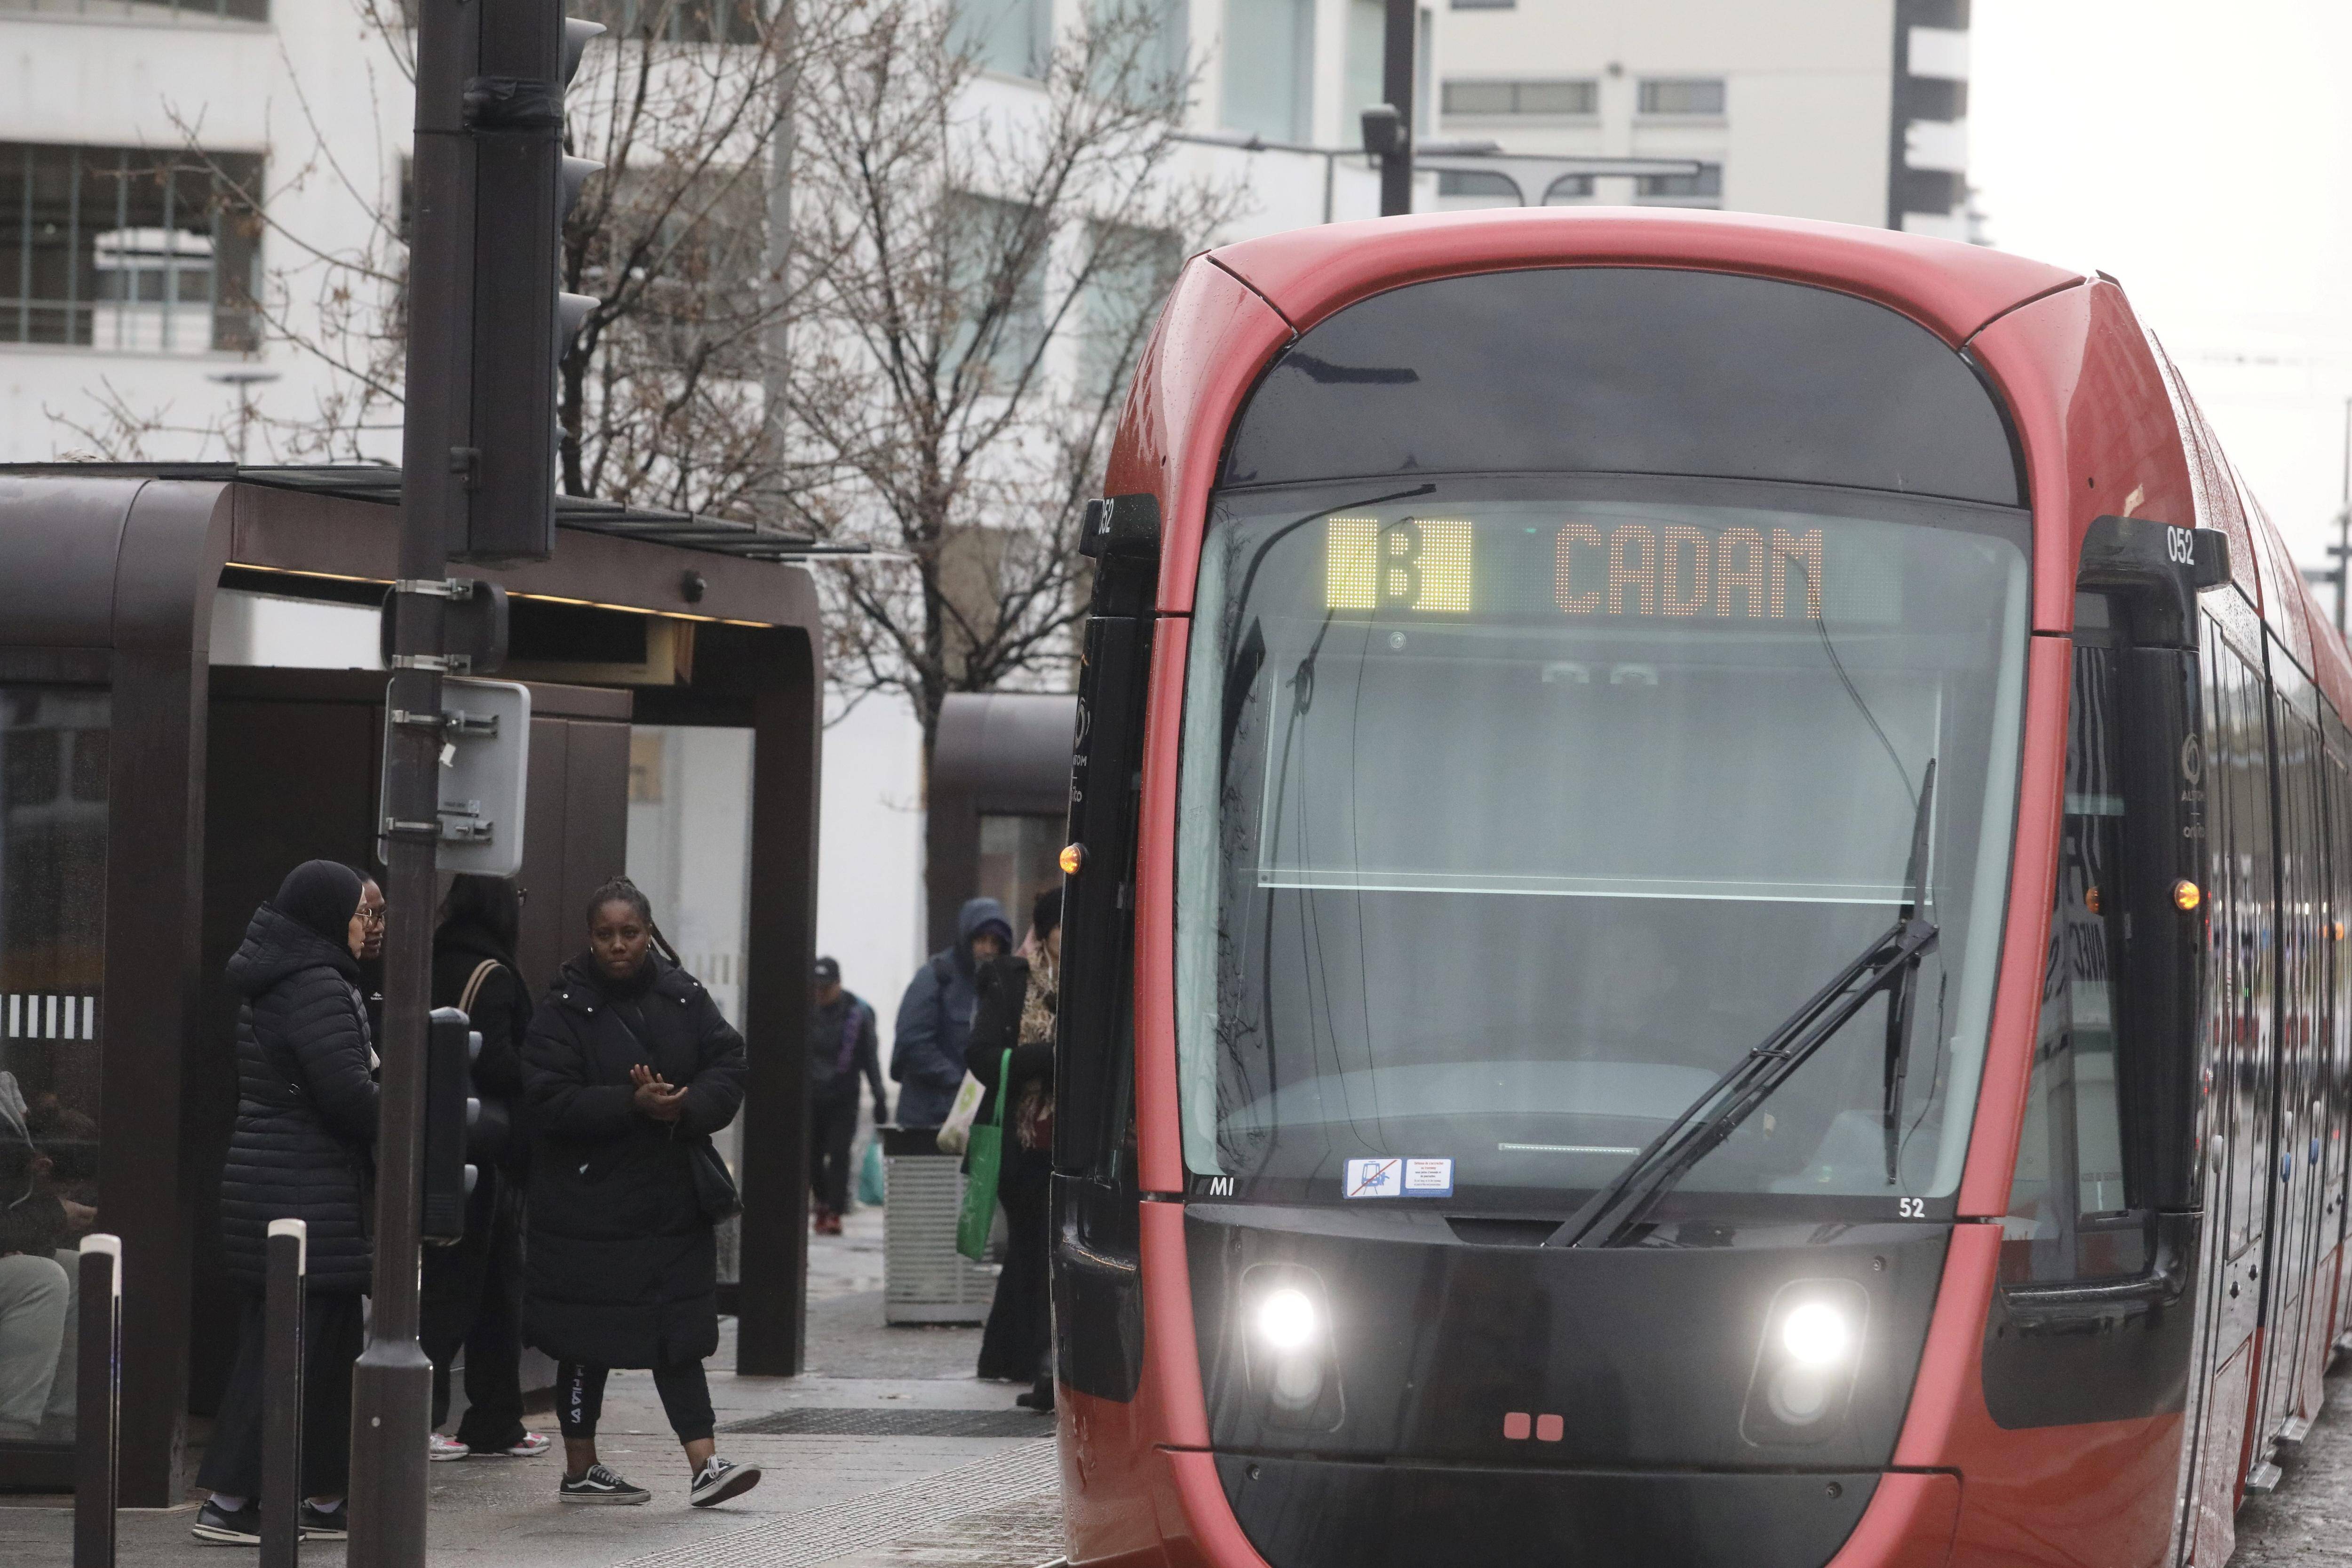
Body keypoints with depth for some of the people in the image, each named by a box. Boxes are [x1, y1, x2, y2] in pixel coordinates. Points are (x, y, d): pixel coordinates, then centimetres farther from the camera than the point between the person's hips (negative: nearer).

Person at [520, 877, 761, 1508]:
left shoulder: (685, 999, 5)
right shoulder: (565, 1009, -7)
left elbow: (728, 1071, 1)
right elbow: (549, 1101, -16)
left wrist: (685, 1105, -19)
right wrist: (632, 1104, -26)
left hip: (674, 1199, 3)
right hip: (589, 1201, -3)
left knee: (678, 1336, 2)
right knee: (587, 1341, 5)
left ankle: (704, 1466, -2)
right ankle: (580, 1470, 16)